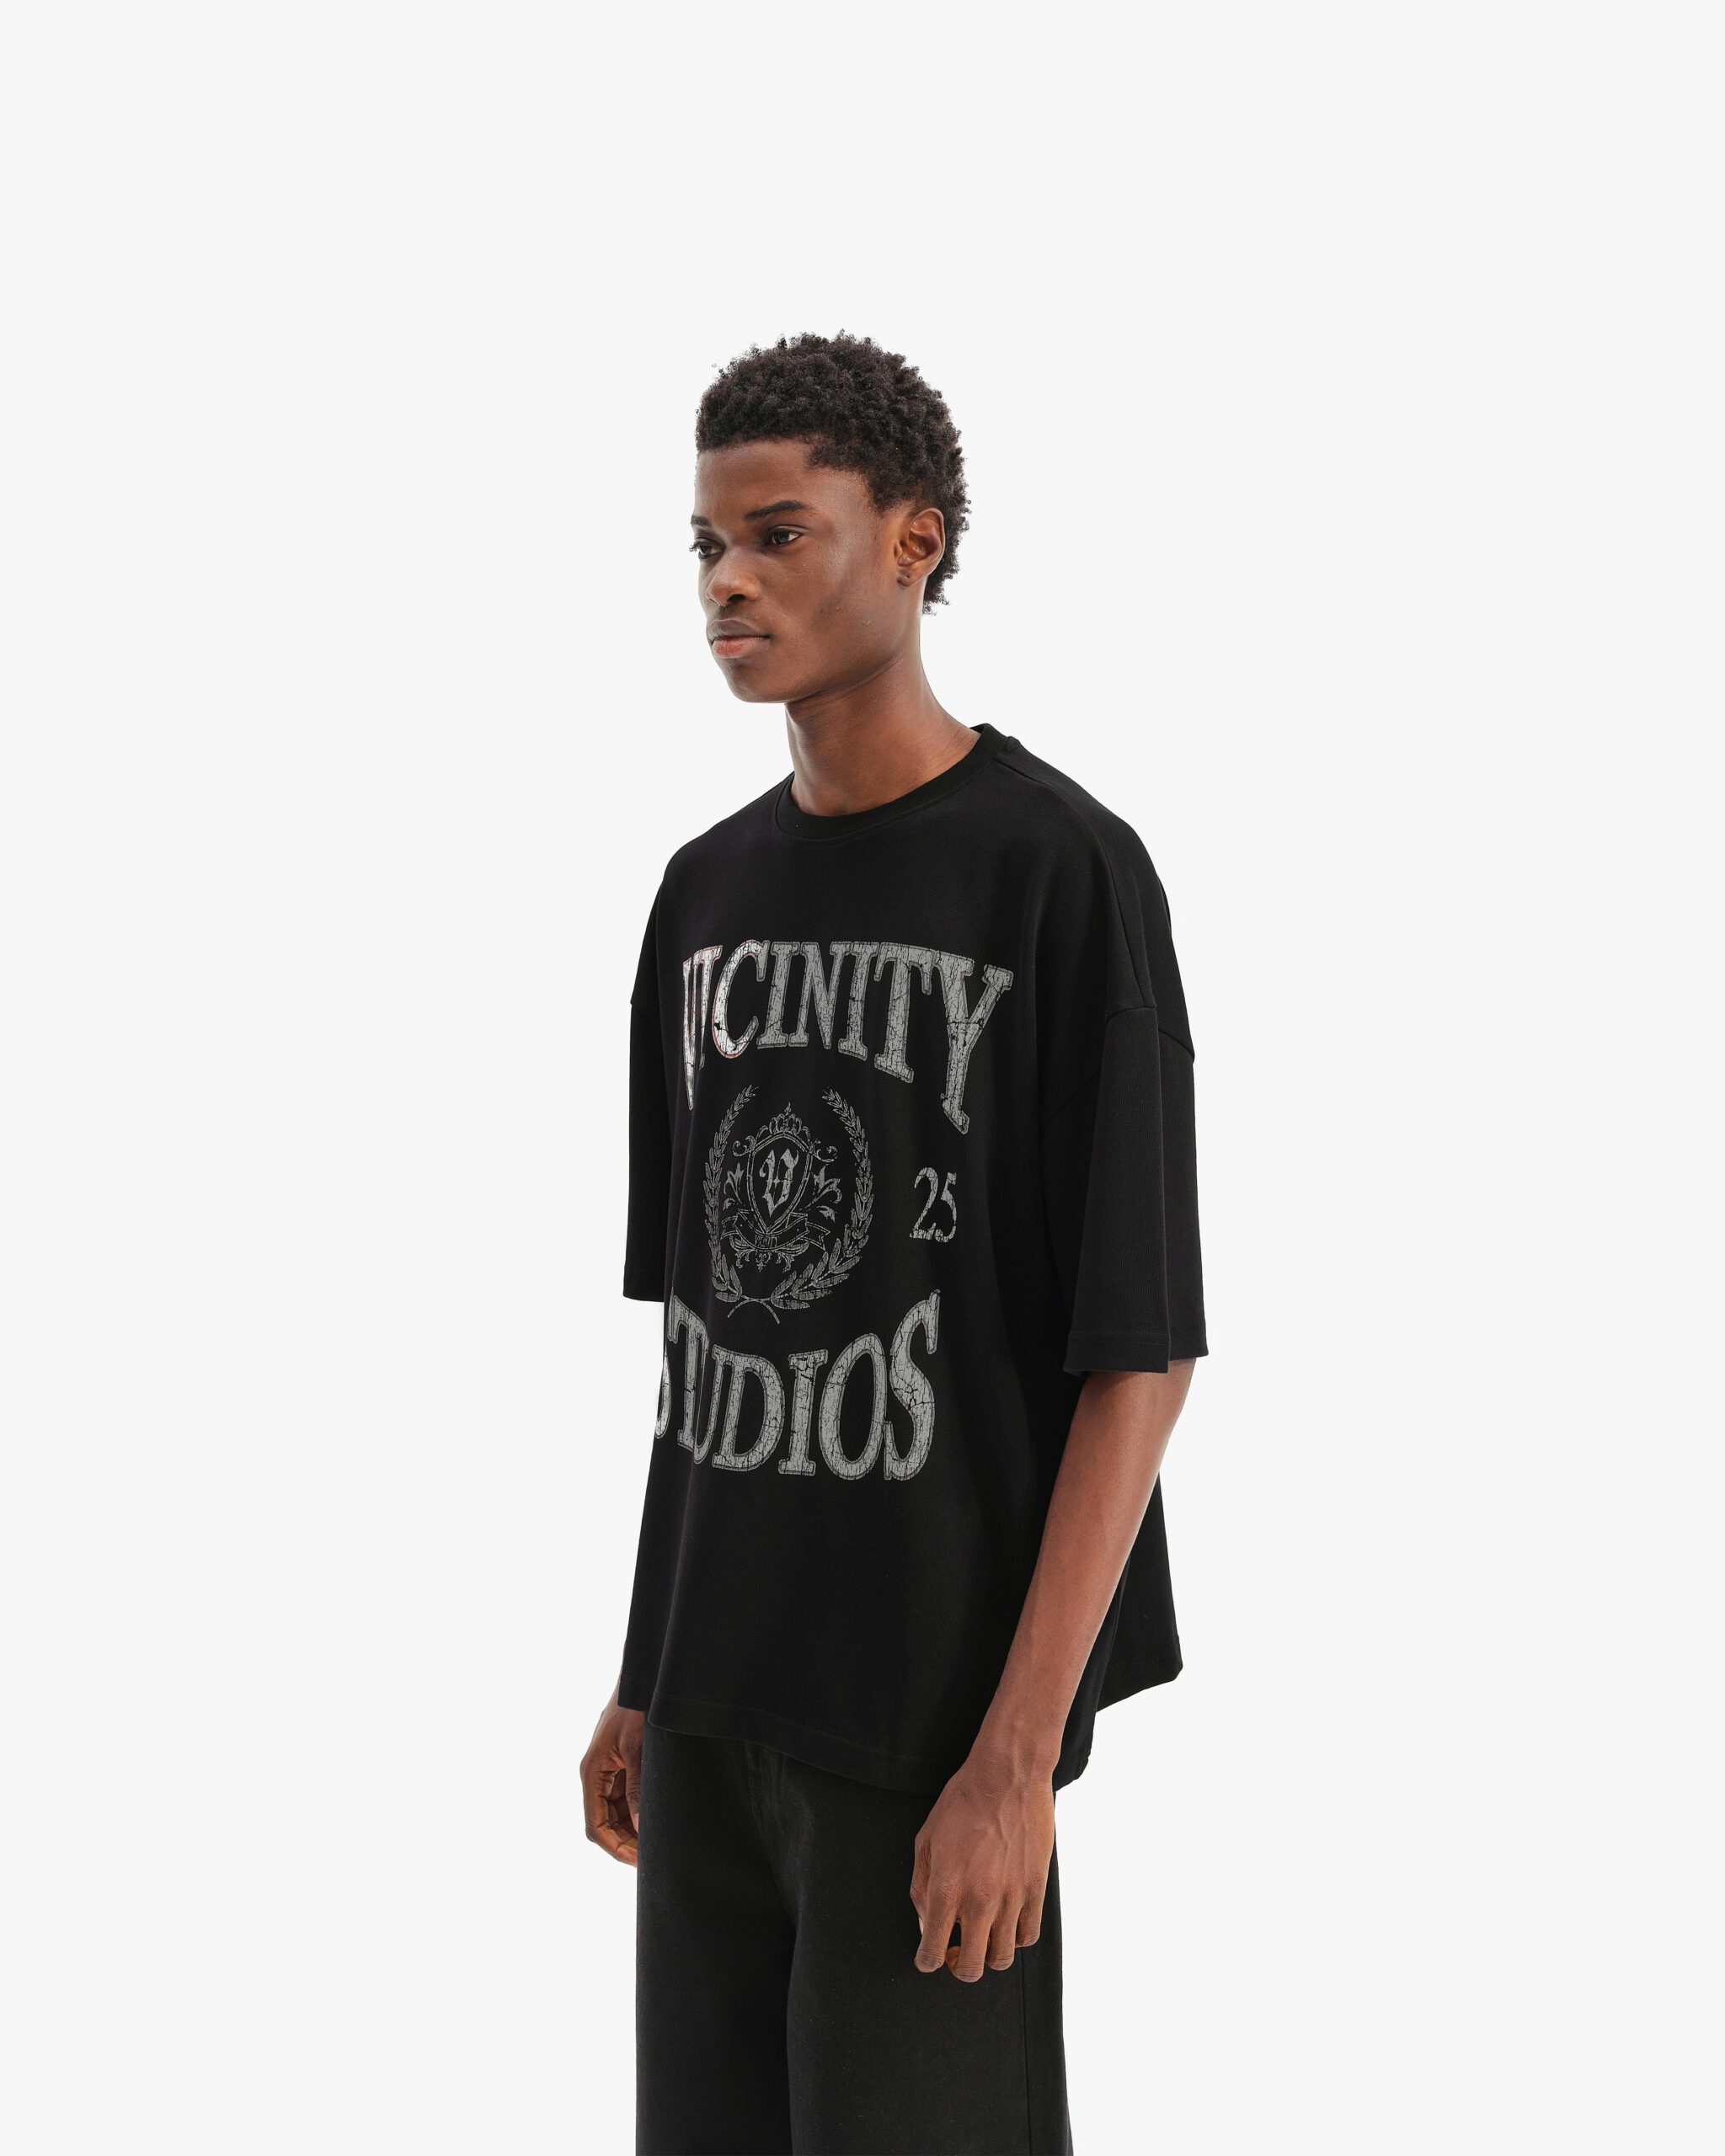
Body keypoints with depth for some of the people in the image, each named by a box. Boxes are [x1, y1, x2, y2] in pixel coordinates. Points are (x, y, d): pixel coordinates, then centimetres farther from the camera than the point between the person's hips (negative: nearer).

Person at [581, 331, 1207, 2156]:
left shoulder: (1060, 871, -10)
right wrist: (643, 1678, 14)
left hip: (931, 1712, -6)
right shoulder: (710, 890, 10)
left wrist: (1018, 1752, -16)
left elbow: (1141, 1350, -12)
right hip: (714, 1699, 6)